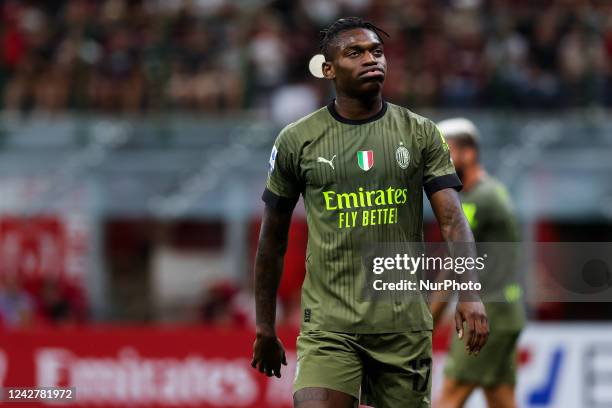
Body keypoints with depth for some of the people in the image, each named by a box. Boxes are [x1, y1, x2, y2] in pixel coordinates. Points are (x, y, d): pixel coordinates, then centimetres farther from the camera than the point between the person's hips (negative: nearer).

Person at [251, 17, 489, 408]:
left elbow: (452, 219, -3)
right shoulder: (296, 140, 4)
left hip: (405, 325, 1)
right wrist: (265, 328, 14)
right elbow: (273, 239, 12)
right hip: (329, 327, -1)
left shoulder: (420, 134, 5)